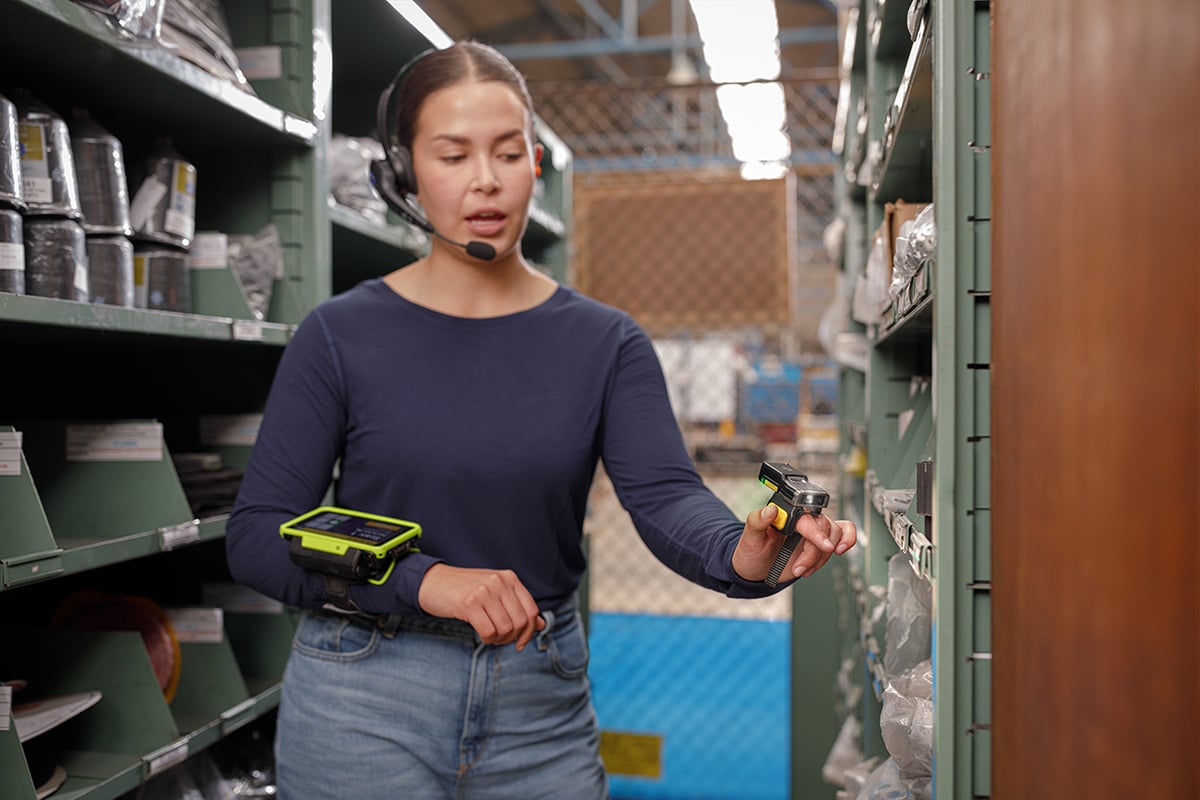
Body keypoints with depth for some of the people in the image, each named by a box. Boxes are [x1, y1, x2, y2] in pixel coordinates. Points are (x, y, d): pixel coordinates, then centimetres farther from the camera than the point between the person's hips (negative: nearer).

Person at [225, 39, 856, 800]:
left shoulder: (606, 343, -1)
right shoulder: (342, 335, -6)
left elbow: (666, 496, -14)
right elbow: (256, 533, -8)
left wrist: (742, 553, -36)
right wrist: (423, 580, -22)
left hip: (542, 708, 2)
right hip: (364, 707, -1)